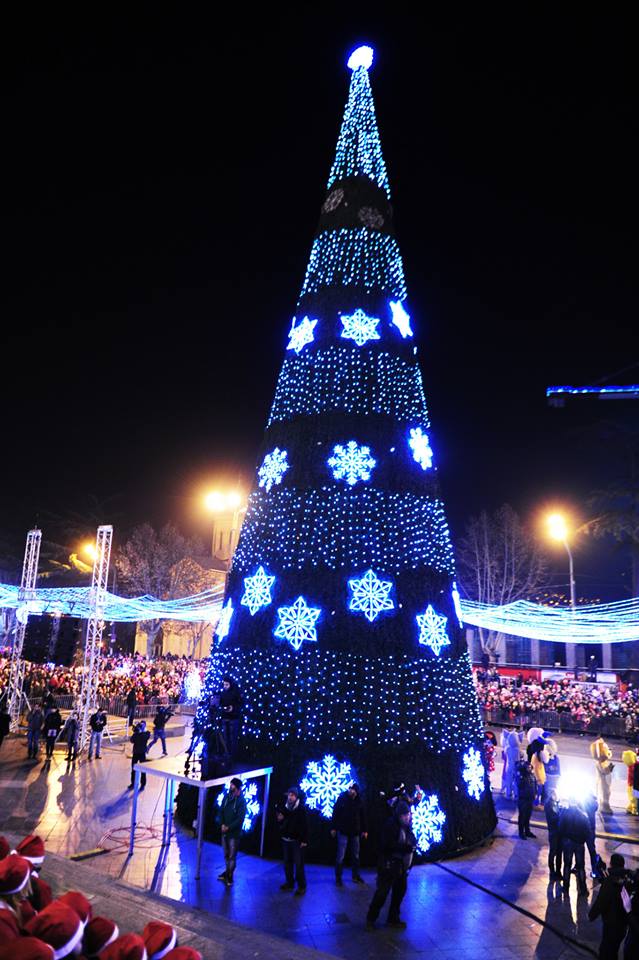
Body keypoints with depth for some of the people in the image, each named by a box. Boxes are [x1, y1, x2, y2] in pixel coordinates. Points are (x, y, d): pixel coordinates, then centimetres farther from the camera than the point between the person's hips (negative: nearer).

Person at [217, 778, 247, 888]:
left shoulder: (241, 801, -14)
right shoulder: (226, 797, 3)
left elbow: (240, 818, -16)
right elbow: (221, 811, 6)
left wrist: (229, 827, -17)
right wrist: (222, 824, -9)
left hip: (234, 832, -5)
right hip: (224, 831, 5)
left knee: (232, 856, 0)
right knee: (226, 854, 16)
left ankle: (230, 876, 11)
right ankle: (227, 871, 32)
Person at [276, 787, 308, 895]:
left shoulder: (301, 808, -11)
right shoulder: (284, 807, 6)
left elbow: (304, 825, -14)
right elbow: (281, 823, 19)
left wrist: (304, 840, -18)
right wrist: (279, 819, -4)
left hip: (297, 841, -6)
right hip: (286, 839, 6)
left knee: (298, 864, -4)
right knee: (287, 862, 12)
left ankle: (301, 886, 5)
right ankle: (289, 882, 26)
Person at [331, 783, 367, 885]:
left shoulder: (359, 800, -3)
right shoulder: (342, 798, -11)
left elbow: (363, 816, 5)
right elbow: (335, 813, -8)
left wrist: (364, 830, 6)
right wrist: (333, 827, -8)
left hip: (355, 832, 3)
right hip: (343, 831, -3)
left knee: (356, 855, 14)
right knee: (341, 856, 1)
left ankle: (356, 876, 28)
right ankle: (338, 878, 13)